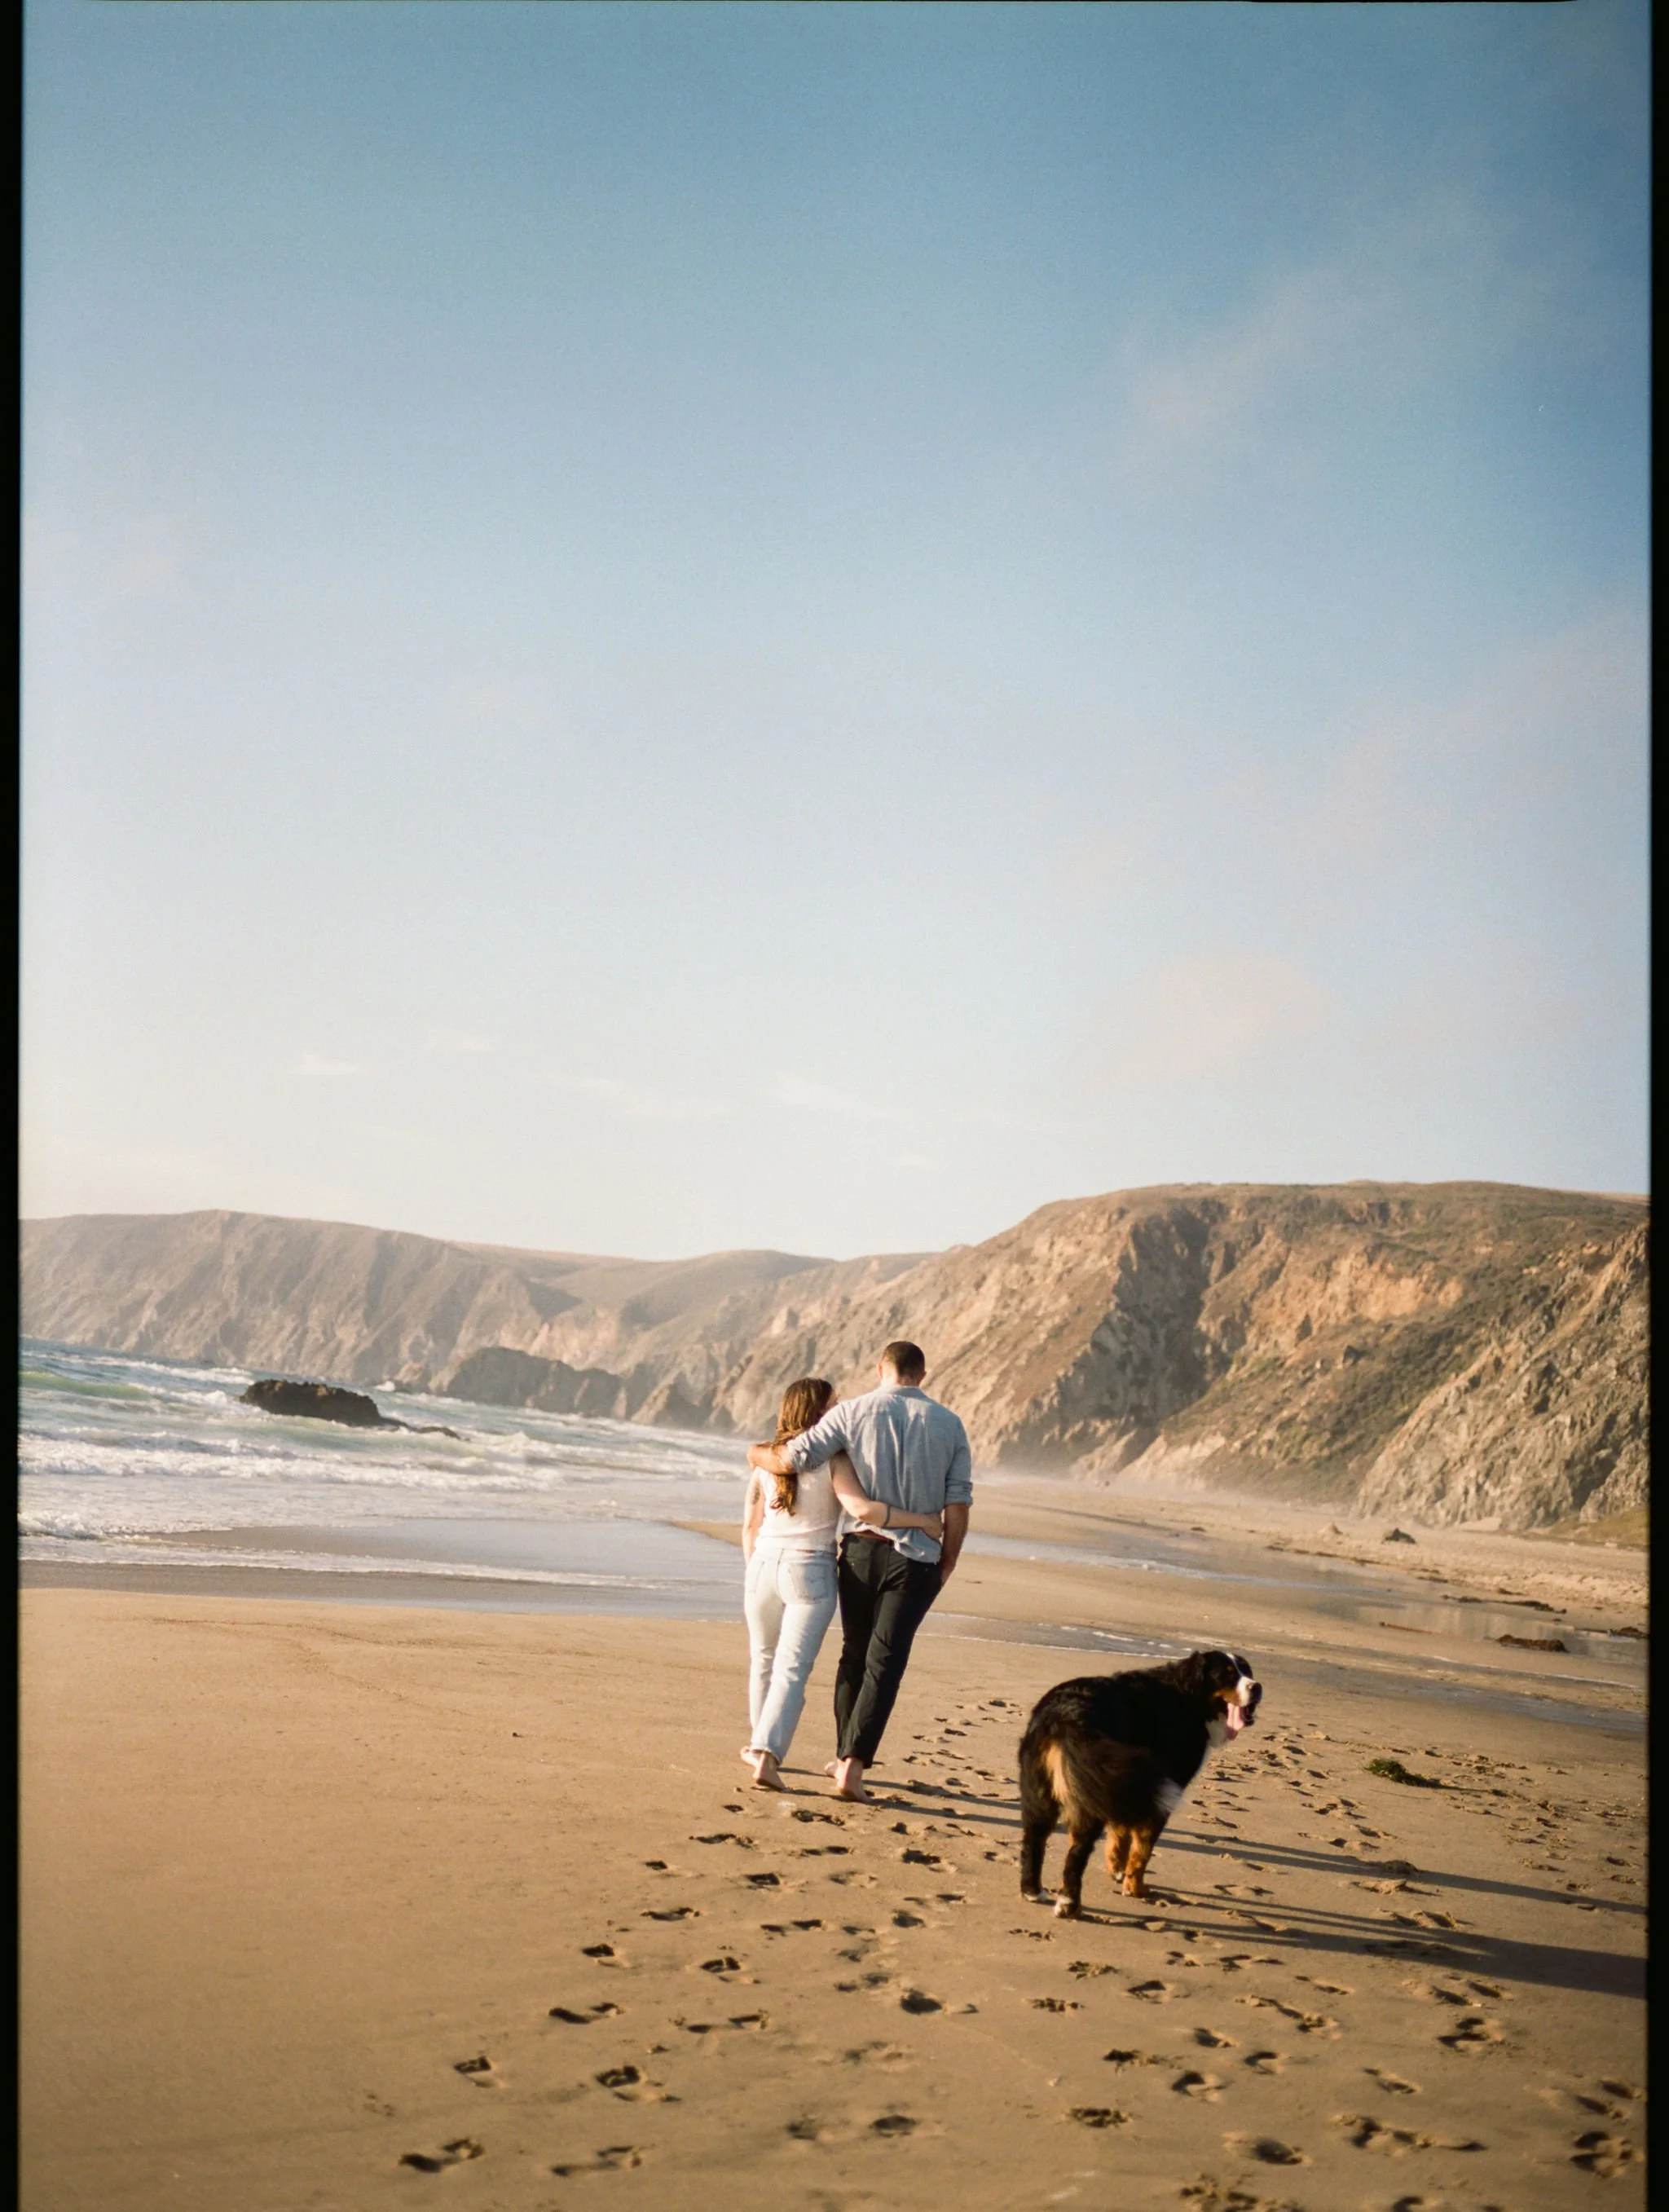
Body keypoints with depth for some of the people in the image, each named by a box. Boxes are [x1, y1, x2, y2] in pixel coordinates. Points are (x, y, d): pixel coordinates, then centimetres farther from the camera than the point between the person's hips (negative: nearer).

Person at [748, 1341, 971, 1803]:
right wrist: (948, 1561, 10)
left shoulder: (853, 1413, -3)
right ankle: (854, 1764, -11)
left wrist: (758, 1454, 13)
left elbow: (791, 1460, -9)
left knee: (854, 1655, 17)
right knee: (884, 1662, 0)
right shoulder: (949, 1424, 1)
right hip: (915, 1559, -1)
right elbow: (958, 1505, -2)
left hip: (861, 1549, 1)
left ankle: (844, 1755, 26)